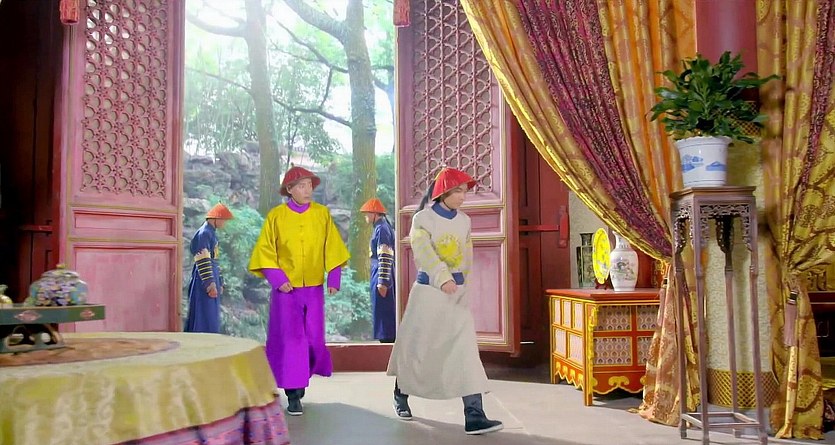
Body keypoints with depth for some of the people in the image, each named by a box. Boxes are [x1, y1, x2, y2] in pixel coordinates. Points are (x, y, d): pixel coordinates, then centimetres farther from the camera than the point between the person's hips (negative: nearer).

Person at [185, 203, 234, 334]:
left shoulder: (212, 233, 16)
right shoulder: (203, 233, -13)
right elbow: (202, 262, -19)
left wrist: (219, 283, 20)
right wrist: (210, 284, -22)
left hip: (212, 278, 10)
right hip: (204, 282, -10)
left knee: (212, 317, 13)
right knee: (205, 317, -7)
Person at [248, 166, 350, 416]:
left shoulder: (322, 214, 2)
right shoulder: (276, 216, -3)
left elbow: (332, 248, 6)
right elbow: (265, 251, -1)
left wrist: (334, 278, -1)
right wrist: (277, 280, -11)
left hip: (314, 288, 3)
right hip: (286, 288, -2)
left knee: (314, 337, 8)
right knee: (290, 338, -5)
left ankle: (302, 379, 34)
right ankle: (293, 395, 2)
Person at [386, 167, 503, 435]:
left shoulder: (464, 221, 7)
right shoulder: (423, 218, -8)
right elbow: (424, 251, -24)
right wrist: (443, 278, -38)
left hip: (457, 291, 4)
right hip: (428, 290, -3)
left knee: (466, 350, -9)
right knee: (415, 347, 10)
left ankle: (474, 416, -11)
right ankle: (401, 396, 36)